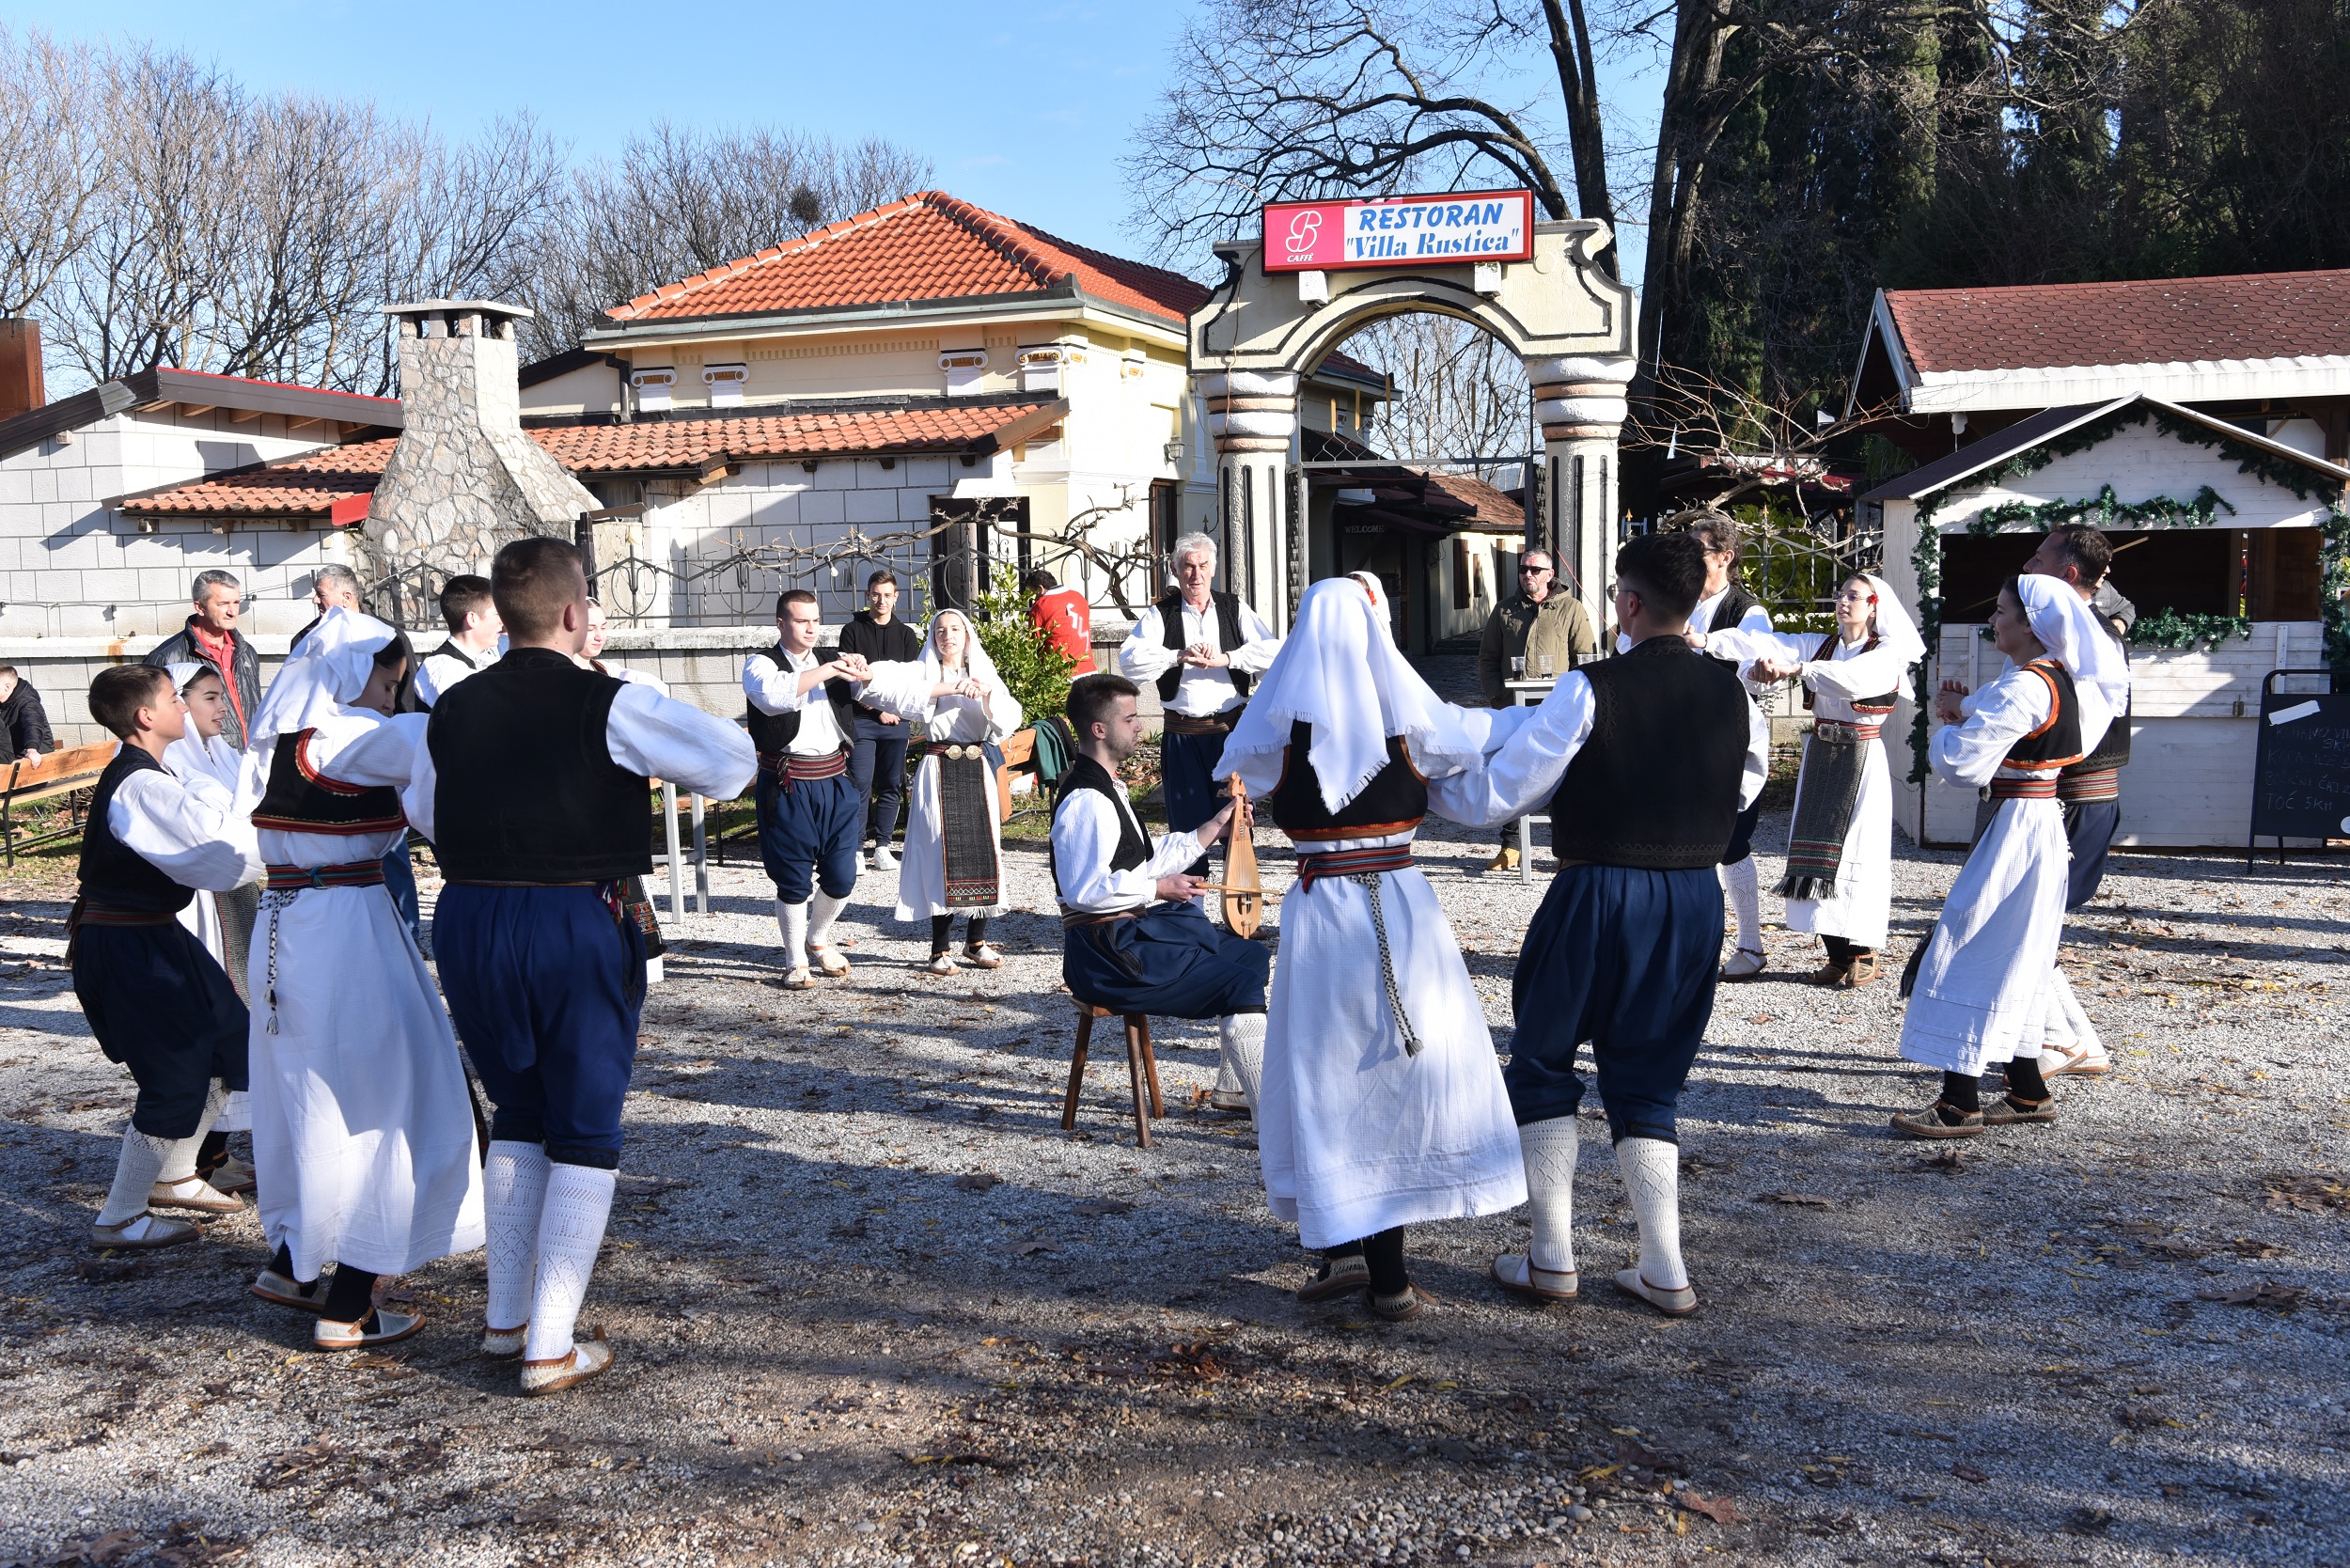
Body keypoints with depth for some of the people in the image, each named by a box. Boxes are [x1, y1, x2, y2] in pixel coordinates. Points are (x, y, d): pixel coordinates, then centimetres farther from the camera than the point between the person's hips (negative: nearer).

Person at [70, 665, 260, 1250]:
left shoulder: (146, 777, 10)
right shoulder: (140, 789, -24)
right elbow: (222, 862, -28)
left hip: (154, 937, 10)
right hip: (130, 952, -10)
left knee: (229, 1043, 18)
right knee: (176, 1081, -3)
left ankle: (172, 1174, 34)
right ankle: (119, 1219, 12)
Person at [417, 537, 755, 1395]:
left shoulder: (452, 710, 4)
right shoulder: (610, 706, -11)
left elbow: (423, 814, 19)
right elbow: (734, 759, -8)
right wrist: (658, 775, 11)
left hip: (471, 919, 5)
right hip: (574, 921, -5)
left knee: (517, 1113, 21)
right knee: (585, 1131, 6)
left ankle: (504, 1318, 28)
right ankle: (552, 1347, 6)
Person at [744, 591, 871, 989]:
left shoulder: (831, 663, 15)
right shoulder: (761, 665, 0)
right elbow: (775, 695, -23)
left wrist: (859, 670, -16)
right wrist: (825, 672, -29)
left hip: (835, 782, 4)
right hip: (789, 787, -4)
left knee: (842, 877, 6)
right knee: (794, 879, 1)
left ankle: (819, 939, 33)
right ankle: (795, 962, 17)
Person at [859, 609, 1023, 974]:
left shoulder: (984, 674, 14)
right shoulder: (923, 672, 5)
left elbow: (1011, 718, 1)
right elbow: (881, 684, -16)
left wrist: (989, 697, -20)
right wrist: (945, 690, -18)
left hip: (978, 770, 3)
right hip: (939, 770, -3)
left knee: (984, 850, 1)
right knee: (942, 852, -6)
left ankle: (976, 941, 13)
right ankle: (939, 949, 1)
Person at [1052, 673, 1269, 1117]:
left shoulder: (1107, 789, 17)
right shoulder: (1086, 800, -19)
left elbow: (1143, 864, 19)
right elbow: (1084, 889, -27)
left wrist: (1211, 829, 13)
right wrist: (1160, 888, -18)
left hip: (1136, 931, 11)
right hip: (1105, 952, -11)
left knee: (1256, 959, 17)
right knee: (1241, 985, -17)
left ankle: (1233, 1090, 23)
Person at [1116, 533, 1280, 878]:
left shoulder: (1234, 609, 7)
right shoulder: (1160, 614, 4)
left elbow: (1274, 650, -5)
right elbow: (1129, 660, -9)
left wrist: (1225, 658, -16)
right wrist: (1179, 656, -19)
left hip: (1231, 729, 1)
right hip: (1182, 734, 0)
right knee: (1187, 819, 3)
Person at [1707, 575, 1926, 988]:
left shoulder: (1888, 653, -4)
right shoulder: (1819, 645, 10)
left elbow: (1854, 678, -26)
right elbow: (1765, 644, -3)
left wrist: (1796, 669, -39)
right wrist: (1709, 640, -17)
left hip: (1862, 758, -5)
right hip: (1819, 756, 5)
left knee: (1857, 854, -5)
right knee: (1818, 851, 3)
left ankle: (1864, 956, 5)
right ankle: (1837, 956, 11)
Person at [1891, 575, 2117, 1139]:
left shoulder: (2025, 686, -21)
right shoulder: (2059, 677, 10)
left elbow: (1961, 762, -25)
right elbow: (2001, 723, 19)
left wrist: (1945, 729, -5)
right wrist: (1966, 707, 1)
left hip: (2016, 830, -10)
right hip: (2040, 823, 10)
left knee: (1967, 952, -5)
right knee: (2013, 961, 18)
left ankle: (1960, 1104, -2)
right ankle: (2028, 1092, 26)